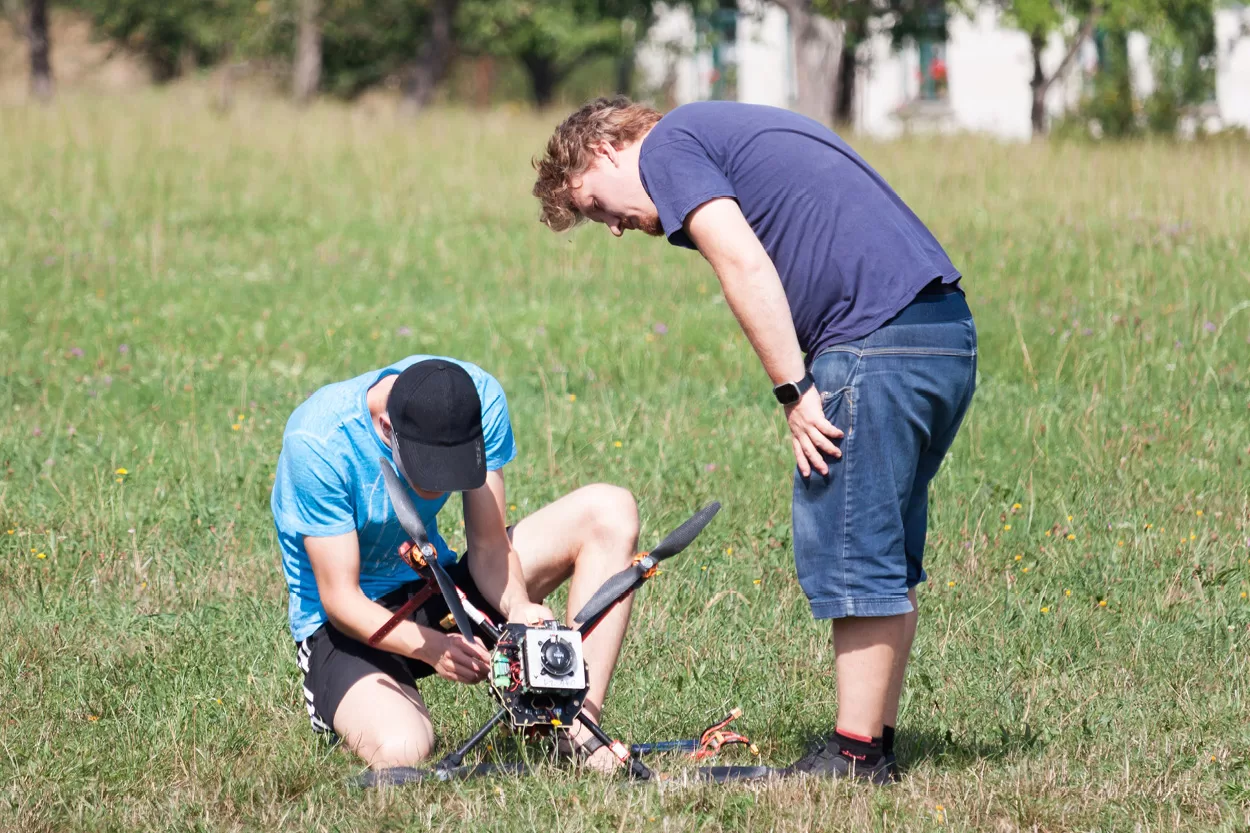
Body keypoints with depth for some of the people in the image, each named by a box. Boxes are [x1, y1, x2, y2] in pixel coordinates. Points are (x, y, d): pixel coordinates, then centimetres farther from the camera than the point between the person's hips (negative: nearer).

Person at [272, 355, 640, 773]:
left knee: (608, 512, -13)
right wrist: (429, 645, -42)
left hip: (437, 585, 6)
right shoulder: (316, 442, -29)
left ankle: (579, 730, -17)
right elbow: (340, 598, -25)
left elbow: (488, 545, -10)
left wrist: (517, 608, -32)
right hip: (348, 623, -6)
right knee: (401, 751, -38)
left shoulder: (479, 396, -16)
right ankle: (344, 706, 1)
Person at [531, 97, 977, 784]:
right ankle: (875, 740, 18)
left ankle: (855, 756, -1)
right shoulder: (734, 129, 29)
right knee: (884, 559, 15)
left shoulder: (667, 147, 1)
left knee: (852, 558, -4)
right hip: (949, 330, 10)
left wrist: (794, 391, -11)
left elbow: (745, 266, -13)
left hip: (875, 337, -10)